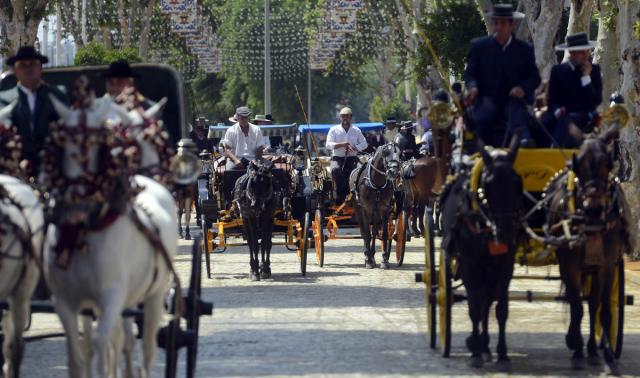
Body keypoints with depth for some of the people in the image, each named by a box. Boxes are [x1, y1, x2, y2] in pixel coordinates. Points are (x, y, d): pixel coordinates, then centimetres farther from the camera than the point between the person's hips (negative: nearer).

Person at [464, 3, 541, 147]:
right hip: (487, 99, 1)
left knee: (517, 113, -37)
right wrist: (472, 87, -14)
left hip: (512, 99, -1)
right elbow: (470, 73, 10)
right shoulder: (479, 46, 11)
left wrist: (523, 88, -12)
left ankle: (523, 141, -63)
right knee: (480, 119, -35)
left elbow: (535, 77, 12)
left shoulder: (525, 49, 12)